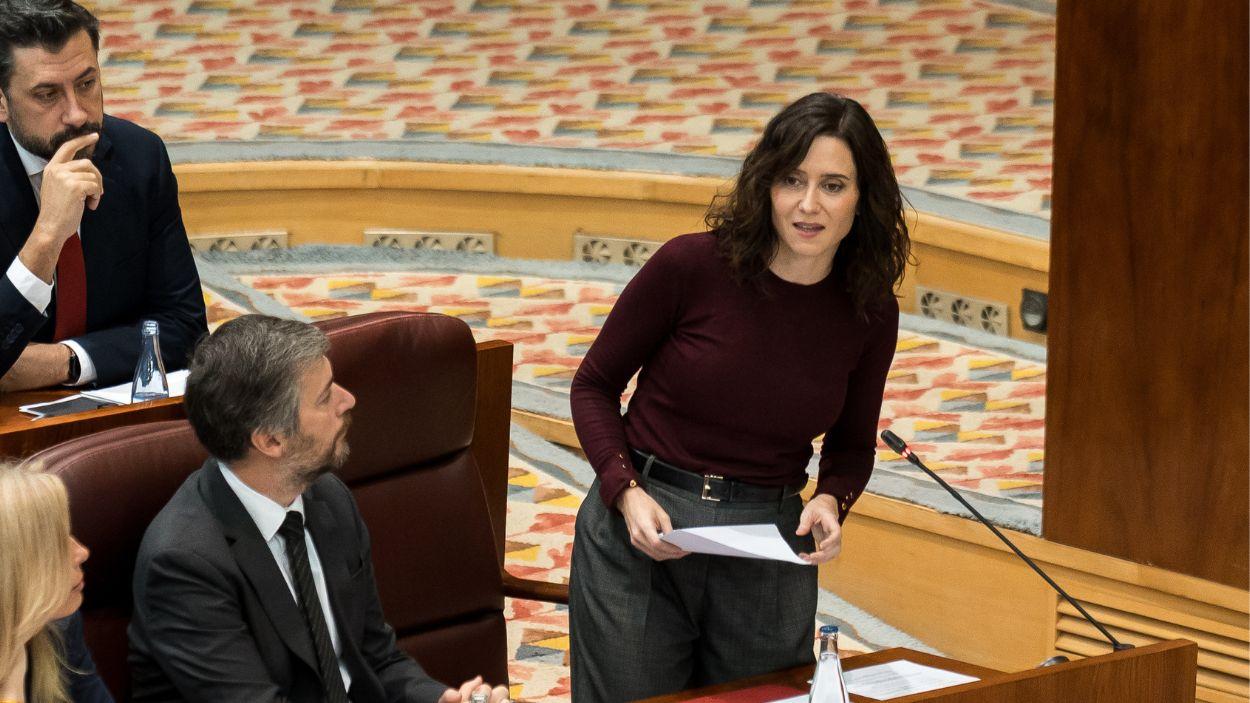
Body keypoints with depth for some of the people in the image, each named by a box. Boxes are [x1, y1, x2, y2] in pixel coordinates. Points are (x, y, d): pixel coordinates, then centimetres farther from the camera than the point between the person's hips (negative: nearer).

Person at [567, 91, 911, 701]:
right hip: (639, 535, -2)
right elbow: (594, 385, 0)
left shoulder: (871, 313, -3)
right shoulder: (691, 266, -12)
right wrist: (626, 492, -15)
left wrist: (831, 501, -9)